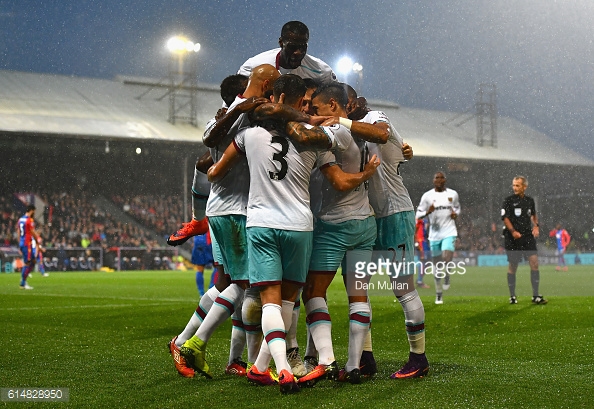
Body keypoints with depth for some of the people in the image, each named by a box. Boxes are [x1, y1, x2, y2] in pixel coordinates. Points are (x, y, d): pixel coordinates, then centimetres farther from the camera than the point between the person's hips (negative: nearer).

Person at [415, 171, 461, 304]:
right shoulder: (427, 196, 0)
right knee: (437, 266, 7)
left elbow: (457, 208, 22)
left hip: (449, 233, -1)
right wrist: (428, 212, -19)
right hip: (434, 234, 1)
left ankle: (447, 276, 12)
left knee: (446, 260, -22)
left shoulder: (453, 194, 5)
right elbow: (418, 214, 2)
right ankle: (439, 294, 20)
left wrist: (456, 214, -1)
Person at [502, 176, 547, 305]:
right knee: (513, 266, 2)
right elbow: (505, 217, -7)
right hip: (512, 238, -3)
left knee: (534, 262, -6)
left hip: (528, 236, 4)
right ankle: (512, 296, 14)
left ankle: (535, 296, -1)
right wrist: (513, 231, -20)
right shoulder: (509, 200, -3)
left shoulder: (530, 200, 11)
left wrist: (536, 226, 8)